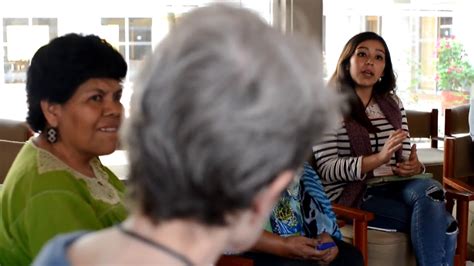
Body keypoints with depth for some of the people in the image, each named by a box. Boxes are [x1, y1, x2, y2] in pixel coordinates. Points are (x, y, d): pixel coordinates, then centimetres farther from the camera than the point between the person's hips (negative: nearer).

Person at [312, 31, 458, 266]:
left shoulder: (393, 104, 16)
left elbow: (406, 154, 16)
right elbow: (326, 169, -13)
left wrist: (415, 166, -10)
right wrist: (379, 158, -26)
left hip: (393, 187, 6)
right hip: (351, 195, -5)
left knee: (430, 189, -31)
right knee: (443, 224, -25)